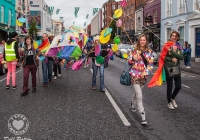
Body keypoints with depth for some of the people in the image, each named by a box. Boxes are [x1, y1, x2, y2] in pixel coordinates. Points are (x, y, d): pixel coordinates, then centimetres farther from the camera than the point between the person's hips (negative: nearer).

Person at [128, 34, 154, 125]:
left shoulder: (149, 51, 2)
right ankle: (143, 116, -6)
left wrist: (146, 72, -12)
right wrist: (133, 58, -20)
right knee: (139, 96, -9)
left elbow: (150, 64, 2)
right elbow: (129, 62, 1)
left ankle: (133, 104, 51)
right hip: (135, 75, -3)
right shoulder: (134, 50, -3)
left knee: (137, 92, 21)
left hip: (144, 75, 3)